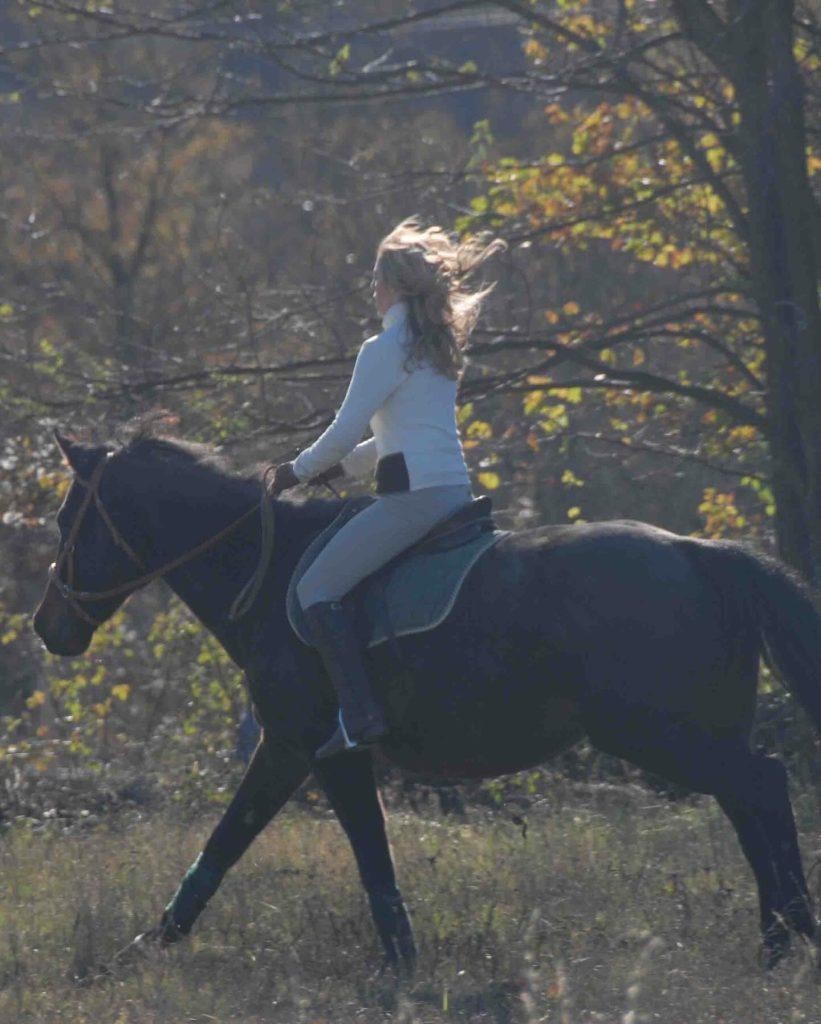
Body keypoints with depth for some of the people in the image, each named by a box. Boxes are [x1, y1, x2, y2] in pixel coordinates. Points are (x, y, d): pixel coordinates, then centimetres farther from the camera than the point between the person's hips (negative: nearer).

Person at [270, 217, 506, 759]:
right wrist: (341, 466, 25)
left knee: (318, 589, -9)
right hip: (455, 488, 10)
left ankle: (361, 714, -22)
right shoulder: (437, 349, 18)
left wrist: (300, 470, 8)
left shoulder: (385, 350, -9)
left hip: (412, 496, -10)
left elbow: (347, 429, -9)